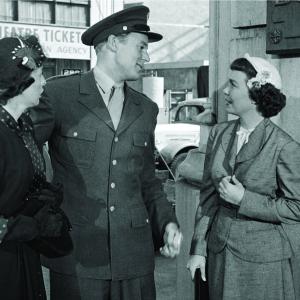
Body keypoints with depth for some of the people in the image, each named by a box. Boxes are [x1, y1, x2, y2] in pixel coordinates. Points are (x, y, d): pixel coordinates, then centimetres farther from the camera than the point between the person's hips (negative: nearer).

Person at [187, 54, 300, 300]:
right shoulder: (219, 134, 2)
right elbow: (209, 194, 6)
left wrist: (244, 199, -19)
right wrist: (198, 248, 4)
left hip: (266, 258, -4)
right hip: (220, 249, 5)